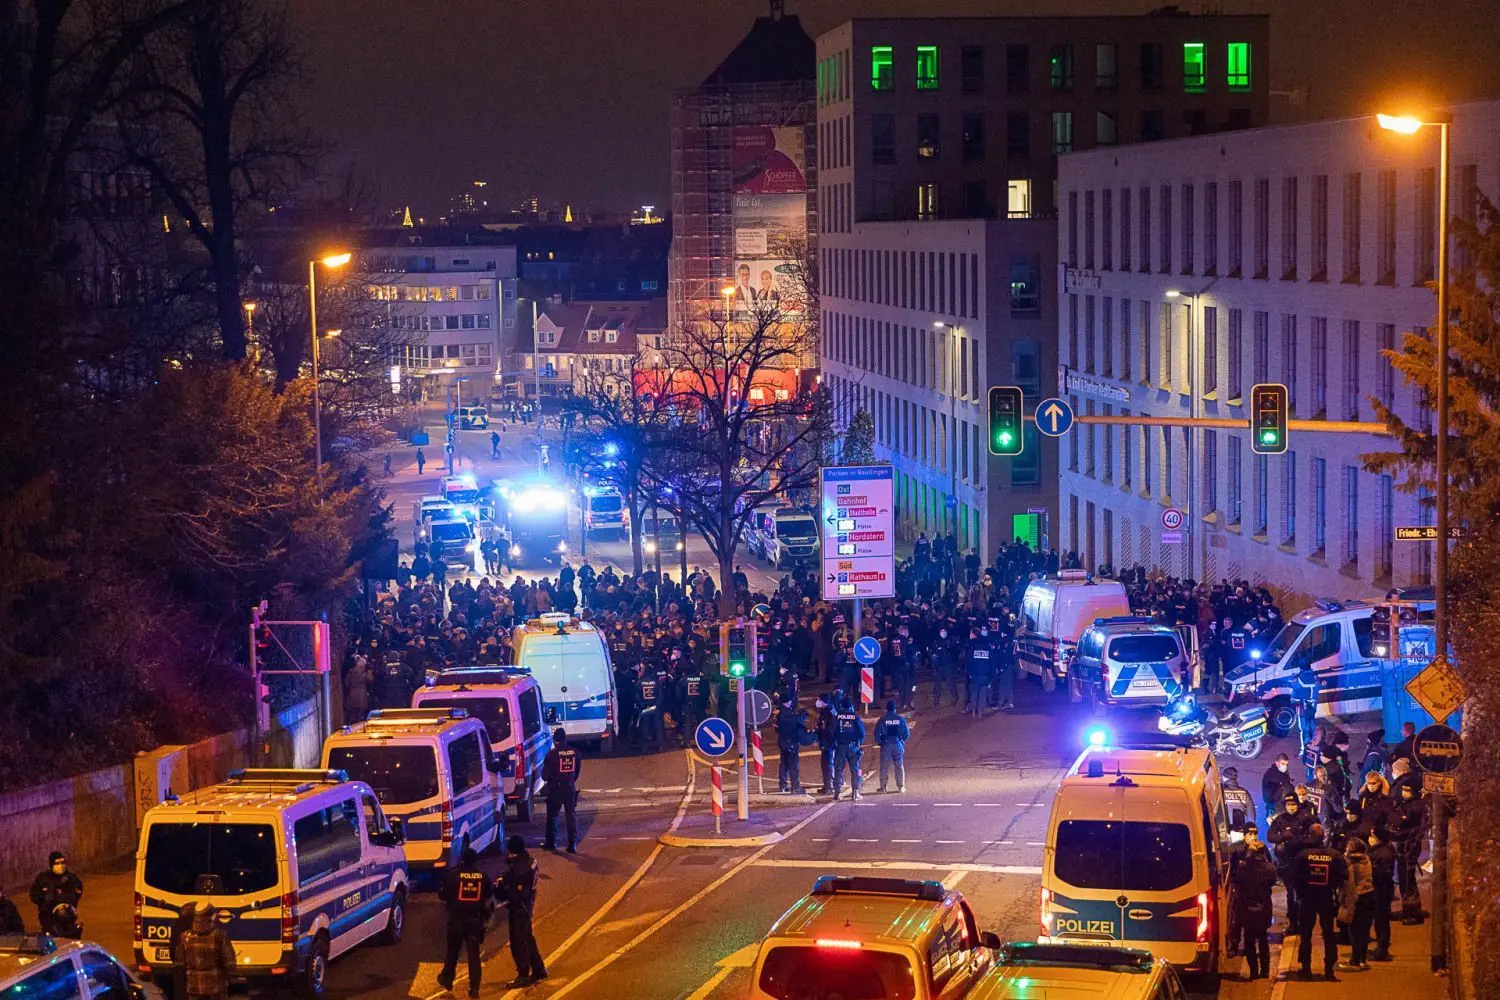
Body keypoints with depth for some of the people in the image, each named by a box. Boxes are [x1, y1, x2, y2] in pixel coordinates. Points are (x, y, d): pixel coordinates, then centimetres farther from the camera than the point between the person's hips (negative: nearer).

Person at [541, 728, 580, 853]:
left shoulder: (552, 754, -14)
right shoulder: (574, 752, -2)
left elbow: (545, 773, -10)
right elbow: (578, 769, 9)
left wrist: (547, 778, 12)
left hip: (555, 788, -3)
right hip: (570, 788, 3)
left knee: (552, 815, 11)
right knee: (571, 816, 7)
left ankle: (551, 842, 16)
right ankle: (573, 844, 4)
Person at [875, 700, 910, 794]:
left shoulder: (882, 719, -6)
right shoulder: (900, 719, -2)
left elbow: (877, 733, -7)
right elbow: (907, 733, 0)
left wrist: (878, 742, 10)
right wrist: (902, 741, 18)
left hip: (886, 745, -1)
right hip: (898, 745, 1)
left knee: (884, 766, 4)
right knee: (899, 766, 9)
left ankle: (883, 786, 2)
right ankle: (901, 786, 7)